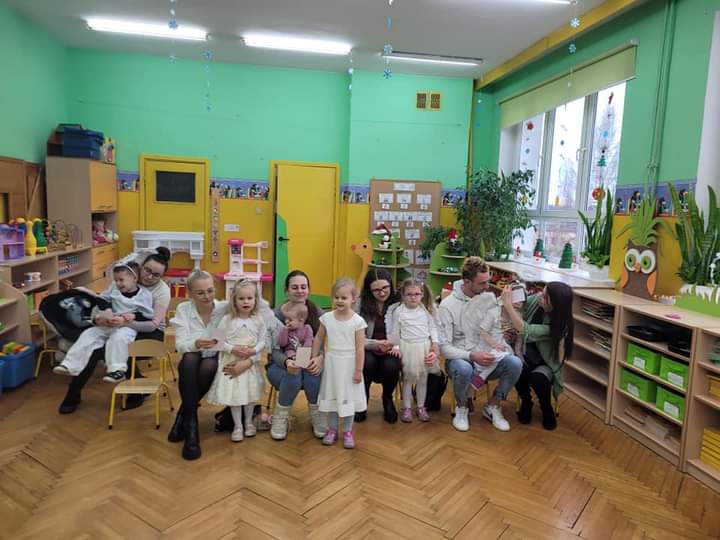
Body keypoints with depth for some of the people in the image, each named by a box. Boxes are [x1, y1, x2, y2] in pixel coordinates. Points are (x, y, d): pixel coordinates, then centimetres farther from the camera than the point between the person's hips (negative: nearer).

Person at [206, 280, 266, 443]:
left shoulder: (258, 321, -4)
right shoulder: (227, 320, -9)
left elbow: (262, 341, -1)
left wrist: (254, 350, -19)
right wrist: (233, 349, -21)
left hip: (250, 362, 2)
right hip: (231, 362, -1)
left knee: (250, 392, 12)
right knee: (234, 393, 2)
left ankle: (248, 422, 31)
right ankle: (238, 426, 17)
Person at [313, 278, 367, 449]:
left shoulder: (357, 321, -14)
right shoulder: (326, 318, -5)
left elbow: (360, 348, -11)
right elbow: (319, 339, 8)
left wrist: (358, 370, -10)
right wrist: (315, 357, 9)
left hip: (349, 364, -3)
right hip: (331, 362, 3)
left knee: (348, 397, 10)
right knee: (331, 396, 13)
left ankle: (348, 432, 25)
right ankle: (332, 430, 28)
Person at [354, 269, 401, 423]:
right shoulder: (361, 305, -5)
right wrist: (376, 344, -24)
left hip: (391, 351, 0)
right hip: (368, 350, 0)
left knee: (391, 366, -32)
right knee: (367, 362, -34)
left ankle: (388, 399, 3)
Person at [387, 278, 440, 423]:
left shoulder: (426, 310, 2)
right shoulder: (398, 312, -6)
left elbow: (432, 327, 7)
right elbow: (395, 332, 0)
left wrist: (435, 343, -2)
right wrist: (396, 347, -7)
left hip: (424, 347, 2)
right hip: (407, 347, -2)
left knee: (423, 379, 11)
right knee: (408, 379, 7)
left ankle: (421, 407, 24)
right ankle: (406, 408, 19)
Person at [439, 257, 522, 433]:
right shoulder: (448, 305, -12)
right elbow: (444, 347, -15)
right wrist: (472, 356, -29)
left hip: (485, 359, 4)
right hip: (460, 359, -4)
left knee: (515, 363, -24)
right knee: (463, 369, -39)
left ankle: (492, 407, 0)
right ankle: (461, 407, -6)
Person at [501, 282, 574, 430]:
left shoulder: (559, 325, -29)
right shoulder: (534, 300, -15)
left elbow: (525, 330, -35)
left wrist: (508, 304, -34)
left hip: (547, 362, -3)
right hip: (526, 353, 3)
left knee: (537, 378, -34)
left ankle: (547, 409, 1)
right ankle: (526, 403, 3)